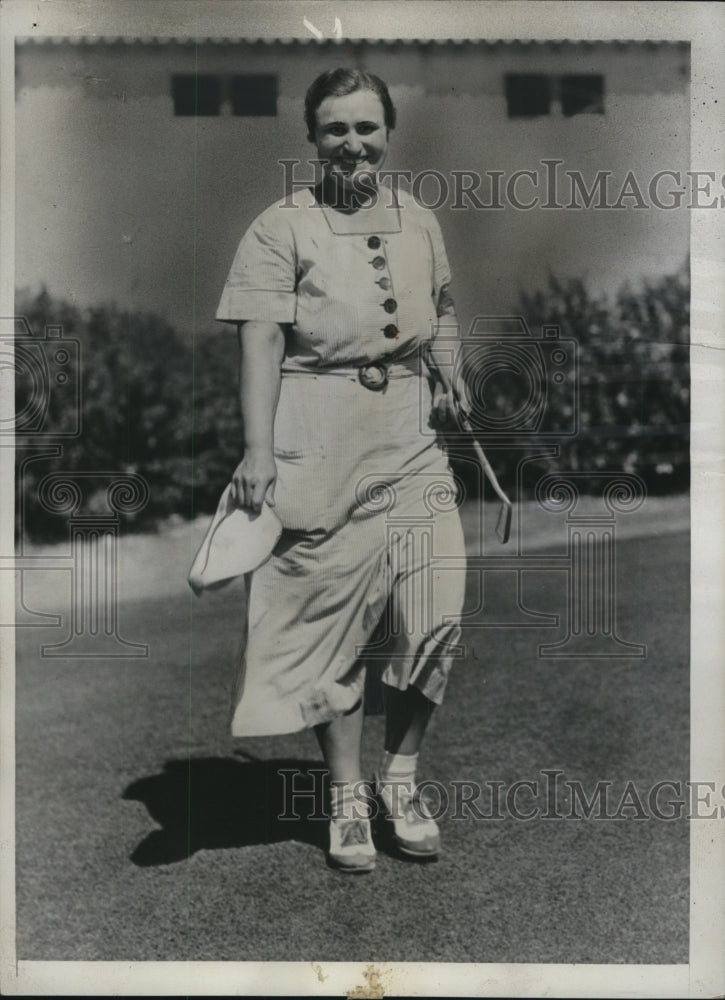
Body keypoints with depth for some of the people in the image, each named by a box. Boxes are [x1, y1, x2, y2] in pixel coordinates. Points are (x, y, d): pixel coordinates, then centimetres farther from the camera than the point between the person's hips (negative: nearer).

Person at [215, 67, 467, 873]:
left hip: (410, 442, 4)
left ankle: (400, 776, 20)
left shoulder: (420, 223, 13)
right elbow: (260, 341, -10)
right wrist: (258, 450, -19)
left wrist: (449, 379, 10)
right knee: (332, 618, 4)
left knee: (436, 618, -3)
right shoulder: (282, 228, -2)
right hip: (318, 448, -4)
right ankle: (346, 797, 20)